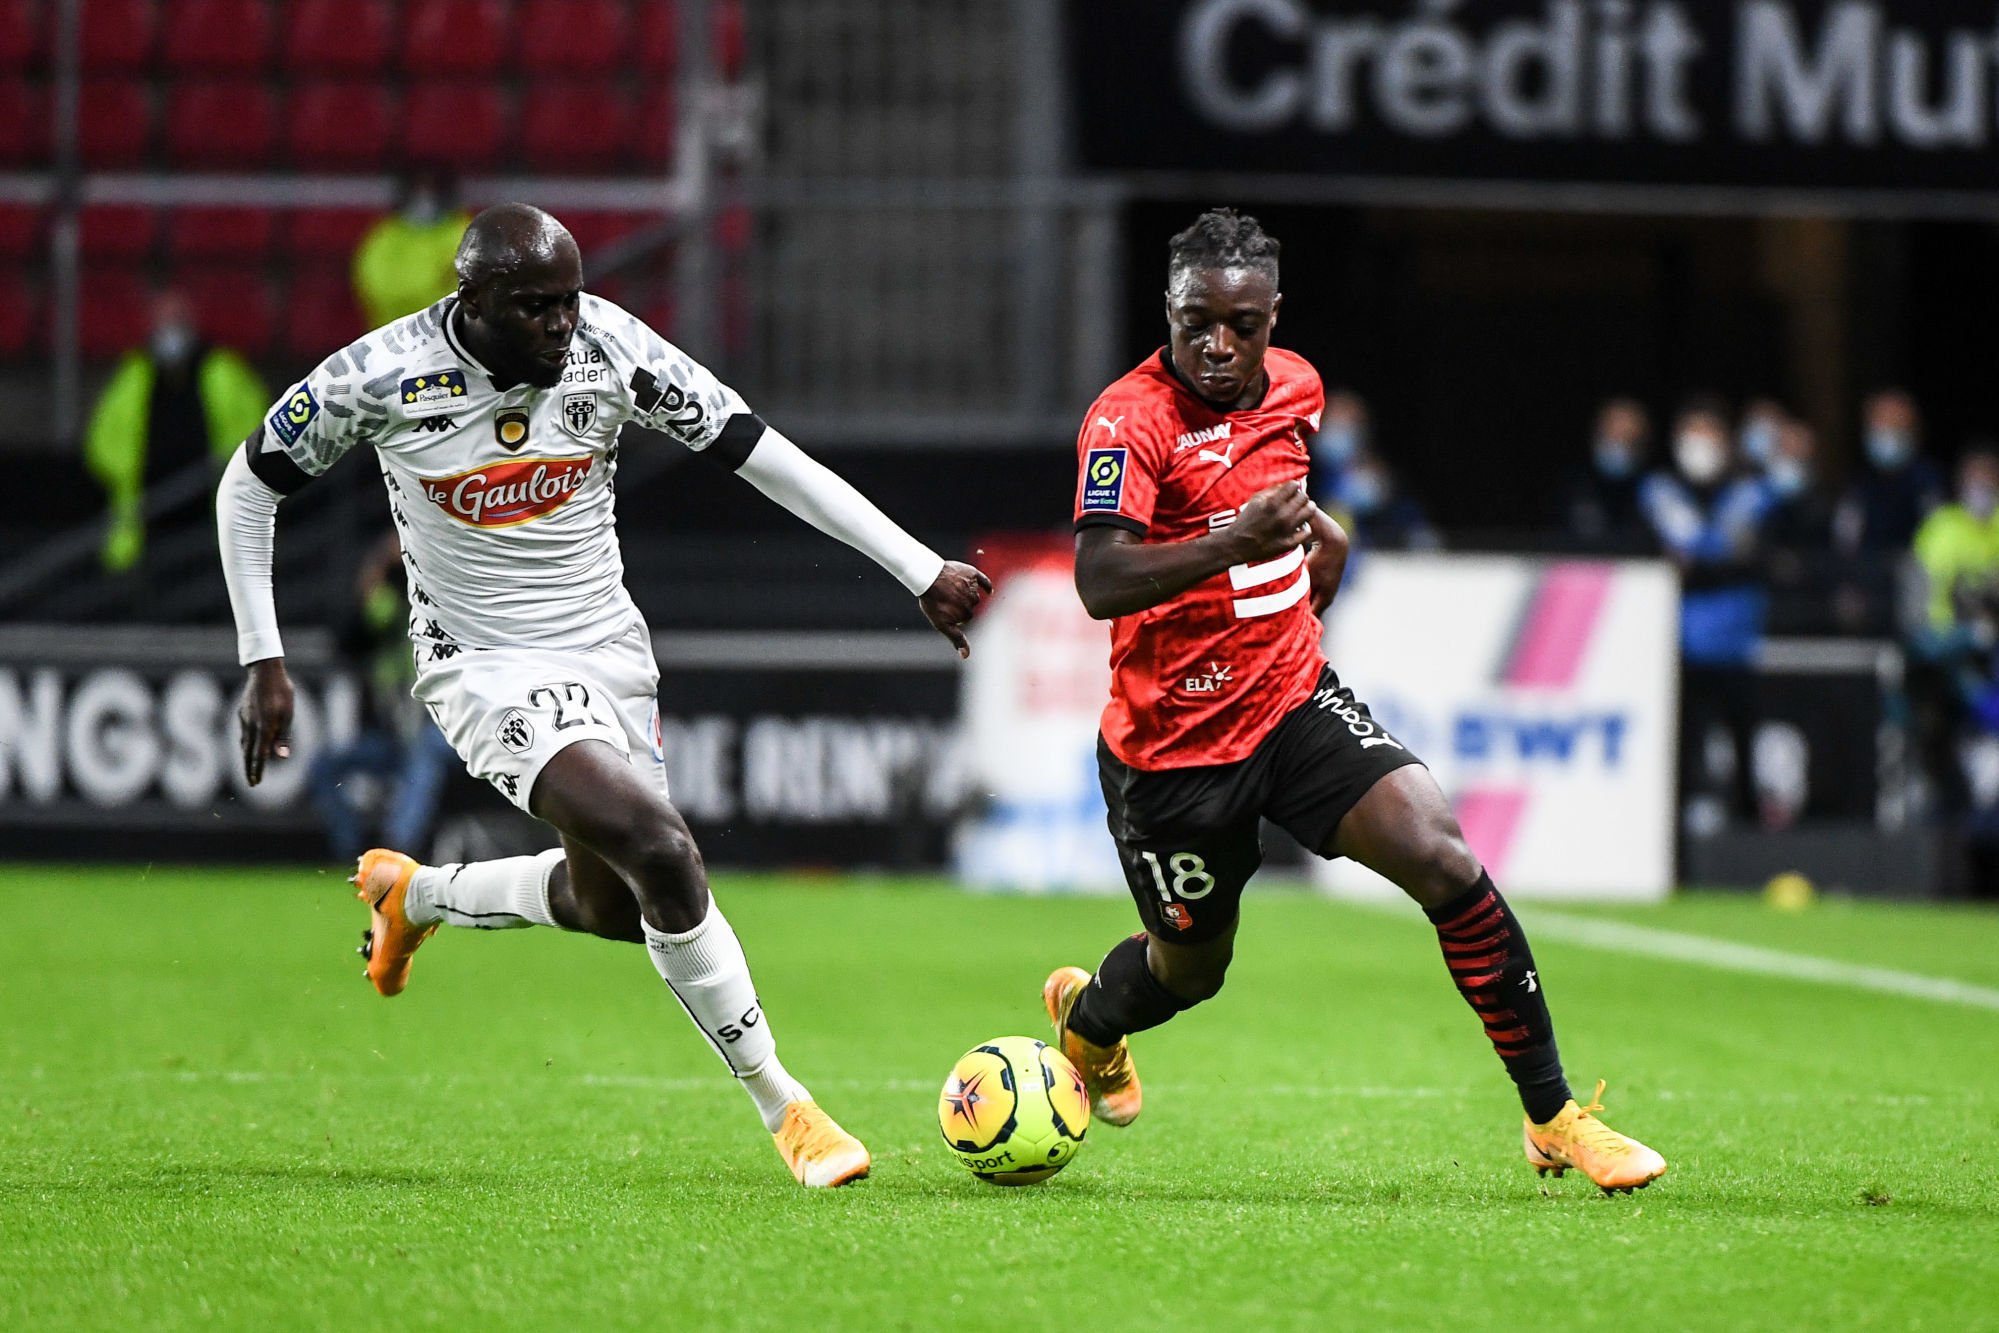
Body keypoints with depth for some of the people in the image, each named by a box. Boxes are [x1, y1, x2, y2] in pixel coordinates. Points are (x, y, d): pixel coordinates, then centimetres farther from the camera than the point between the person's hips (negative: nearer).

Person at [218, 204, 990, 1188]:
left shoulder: (612, 350, -12)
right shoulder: (382, 378, -17)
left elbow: (764, 457, -8)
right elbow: (249, 485, -2)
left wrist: (922, 571, -11)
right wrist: (262, 659, -5)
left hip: (611, 655, 5)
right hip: (489, 669, -5)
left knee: (615, 908, 17)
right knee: (661, 851, -25)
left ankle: (415, 895, 45)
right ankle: (784, 1111, -12)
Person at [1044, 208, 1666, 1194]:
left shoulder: (1294, 385, 3)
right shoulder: (1129, 419, -19)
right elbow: (1100, 583, -33)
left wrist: (1309, 526, 10)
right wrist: (1235, 542, -45)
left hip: (1294, 698, 5)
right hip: (1172, 738, -4)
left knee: (1441, 859, -17)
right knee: (1191, 970, 12)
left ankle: (1554, 1118, -10)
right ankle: (1084, 1013, 51)